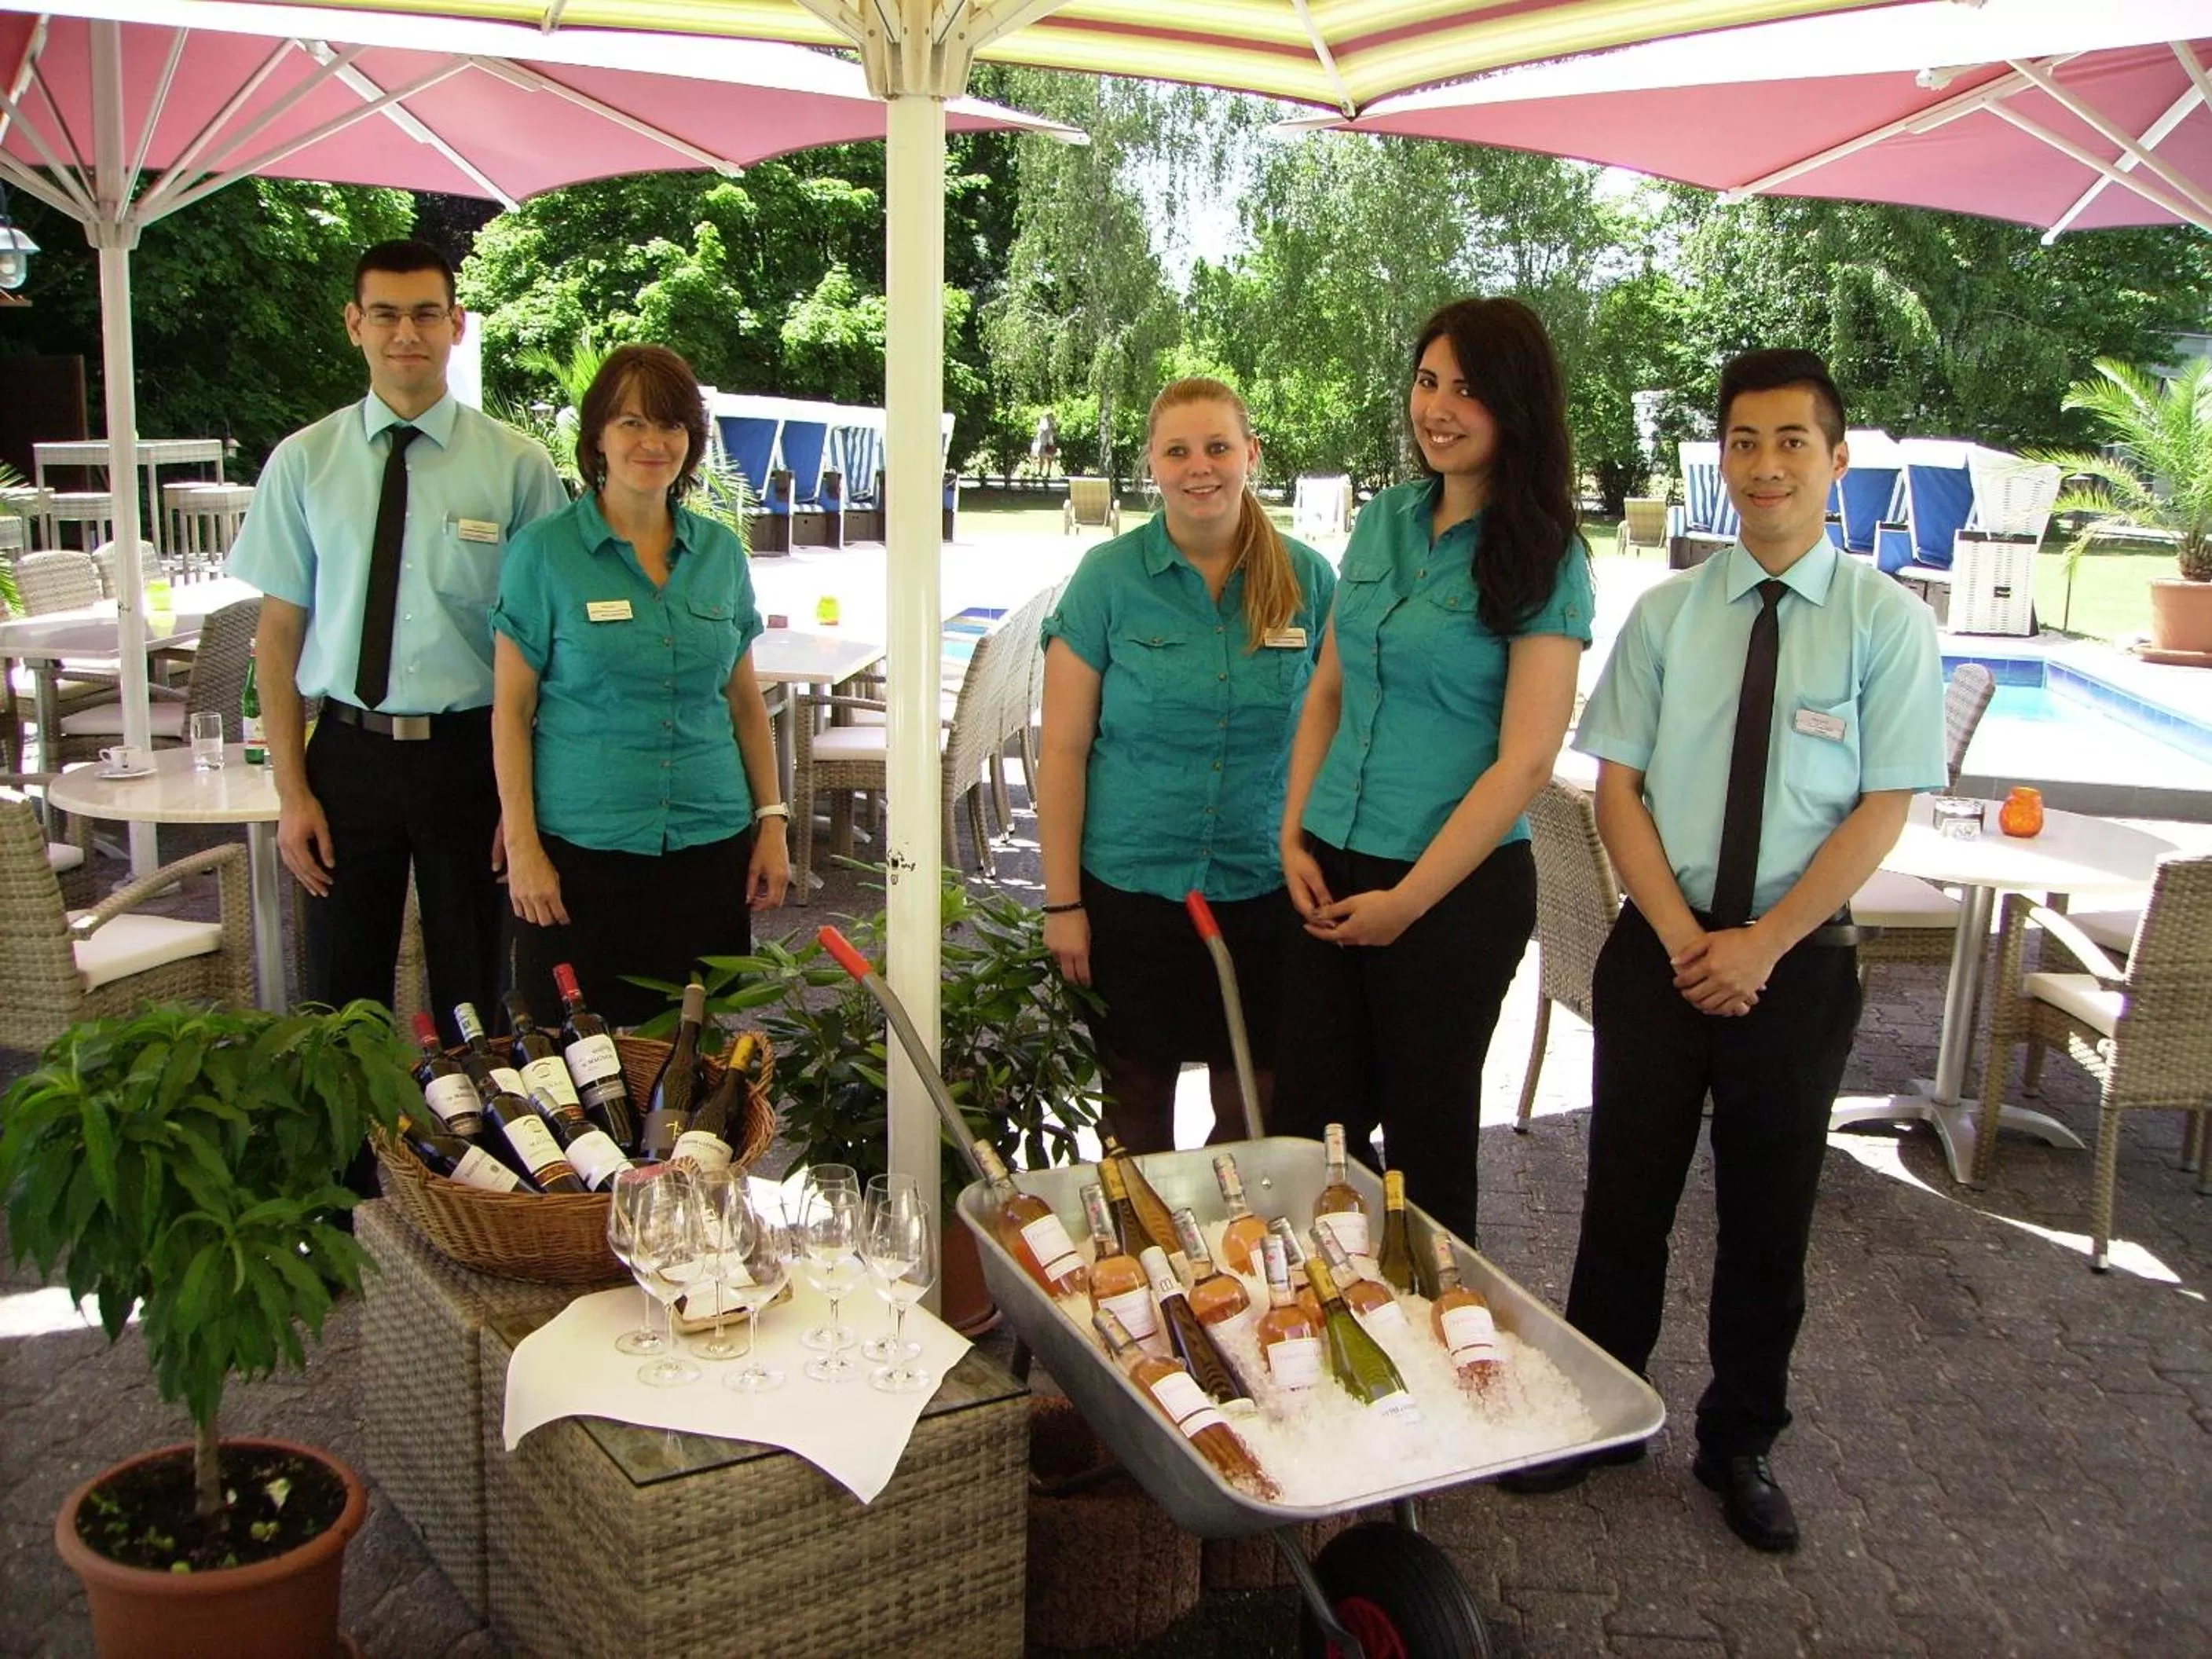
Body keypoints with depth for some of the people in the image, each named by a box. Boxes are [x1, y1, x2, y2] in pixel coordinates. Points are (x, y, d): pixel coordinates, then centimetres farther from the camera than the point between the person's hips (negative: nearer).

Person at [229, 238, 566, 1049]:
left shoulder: (517, 466, -3)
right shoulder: (303, 463, 2)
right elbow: (279, 634, 4)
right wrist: (291, 792, 0)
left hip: (471, 752, -1)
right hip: (348, 751, 1)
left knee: (472, 996, 11)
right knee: (341, 998, 10)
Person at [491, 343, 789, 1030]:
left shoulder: (720, 551, 8)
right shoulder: (545, 551, -3)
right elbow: (511, 711, -3)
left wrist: (772, 820, 8)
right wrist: (521, 845, -8)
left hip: (710, 847, 3)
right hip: (581, 850, -3)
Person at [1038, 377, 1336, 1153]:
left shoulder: (1307, 580, 0)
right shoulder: (1109, 576, -5)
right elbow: (1063, 749, -4)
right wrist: (1062, 901, -6)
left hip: (1265, 888, 2)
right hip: (1131, 886, -1)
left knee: (1252, 1106, 10)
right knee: (1137, 1101, 10)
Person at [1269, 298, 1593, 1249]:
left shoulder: (1542, 560, -10)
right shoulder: (1384, 521, 7)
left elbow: (1525, 760, -14)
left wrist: (1406, 900, -13)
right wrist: (1294, 835, 2)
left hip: (1458, 886, -5)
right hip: (1332, 872, 5)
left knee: (1425, 1139, 9)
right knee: (1308, 1130, 11)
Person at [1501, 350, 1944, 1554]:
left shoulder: (1887, 624, -4)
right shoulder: (1665, 615, 1)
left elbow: (1882, 810, -7)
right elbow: (1617, 787, -1)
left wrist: (1762, 943, -15)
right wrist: (1684, 938, -11)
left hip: (1798, 964, -1)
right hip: (1660, 950, 1)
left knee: (1769, 1218, 13)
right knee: (1625, 1198, 10)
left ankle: (1740, 1445, 33)